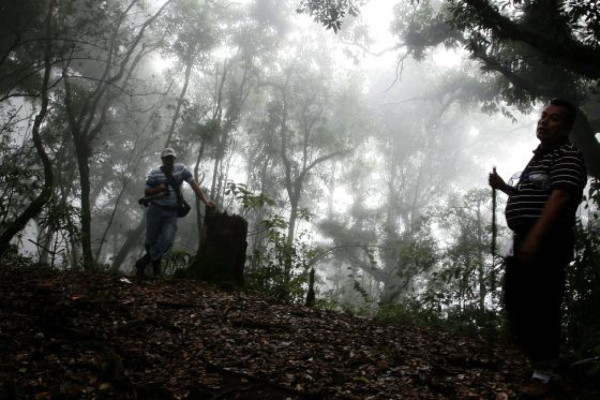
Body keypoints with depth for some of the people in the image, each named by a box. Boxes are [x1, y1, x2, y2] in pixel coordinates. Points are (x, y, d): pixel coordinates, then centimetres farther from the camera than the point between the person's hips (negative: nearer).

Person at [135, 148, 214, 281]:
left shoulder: (181, 169, -1)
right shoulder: (155, 173, -5)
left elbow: (194, 185, -2)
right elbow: (146, 192, -1)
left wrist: (205, 200, -10)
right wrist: (159, 188, -19)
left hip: (171, 213, 1)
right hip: (155, 211, -1)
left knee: (167, 241, -14)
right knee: (151, 241, 3)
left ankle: (142, 264, -1)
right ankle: (155, 264, 26)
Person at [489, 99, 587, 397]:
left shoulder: (568, 157, -7)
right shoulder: (538, 158, 22)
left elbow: (559, 198, -21)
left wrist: (535, 237, -30)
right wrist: (503, 187, 20)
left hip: (546, 243, -9)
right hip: (522, 241, 10)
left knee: (542, 305, -6)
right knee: (515, 302, 13)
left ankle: (544, 373, 4)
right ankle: (534, 355, 29)